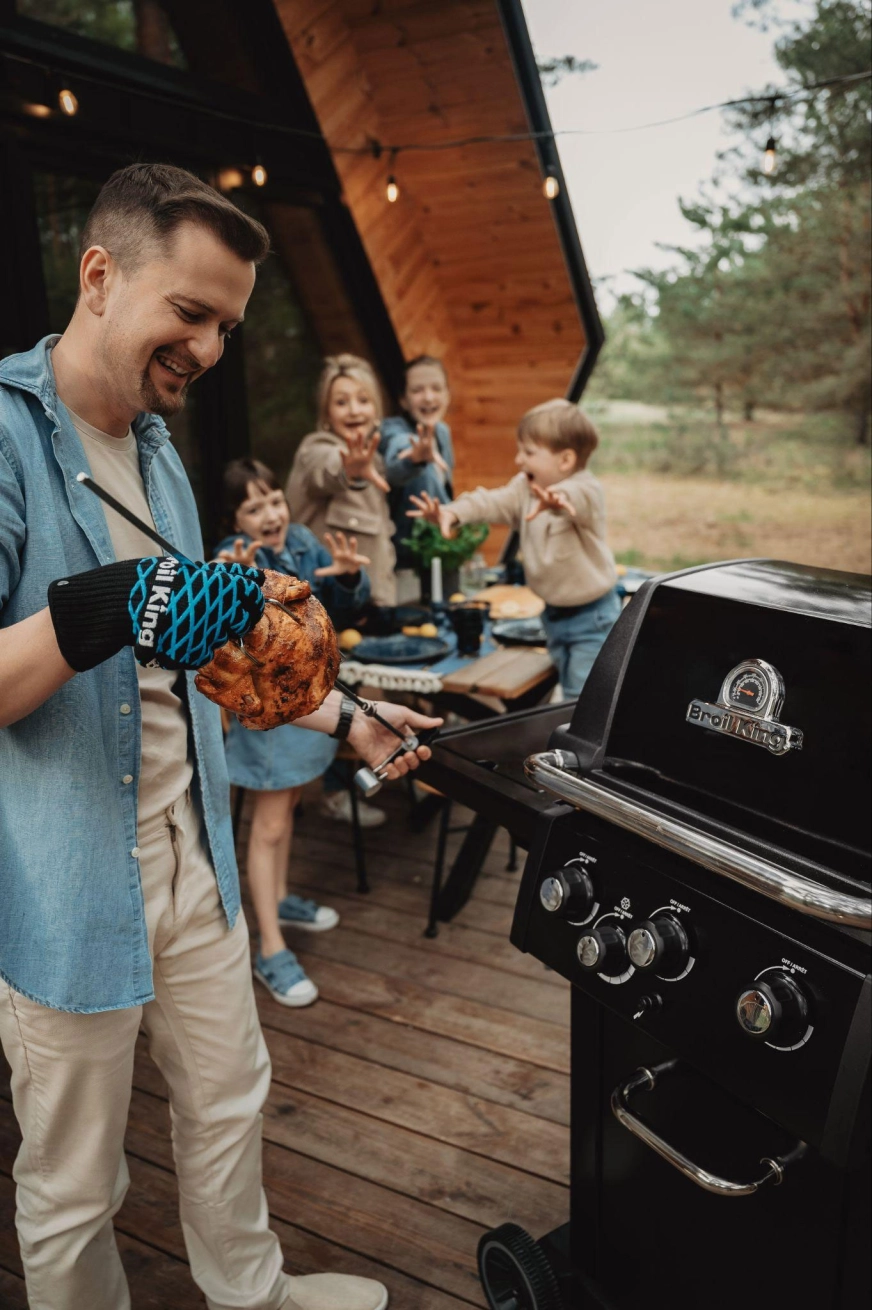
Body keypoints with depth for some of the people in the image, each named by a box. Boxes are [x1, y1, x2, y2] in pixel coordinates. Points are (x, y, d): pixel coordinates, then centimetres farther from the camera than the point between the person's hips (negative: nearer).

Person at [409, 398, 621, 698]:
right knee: (569, 693, 20)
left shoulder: (587, 491, -22)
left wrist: (557, 498, -69)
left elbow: (574, 497, -45)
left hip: (592, 617, -7)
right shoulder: (525, 488, 1)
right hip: (554, 614, 7)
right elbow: (493, 502, -12)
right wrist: (453, 512, -32)